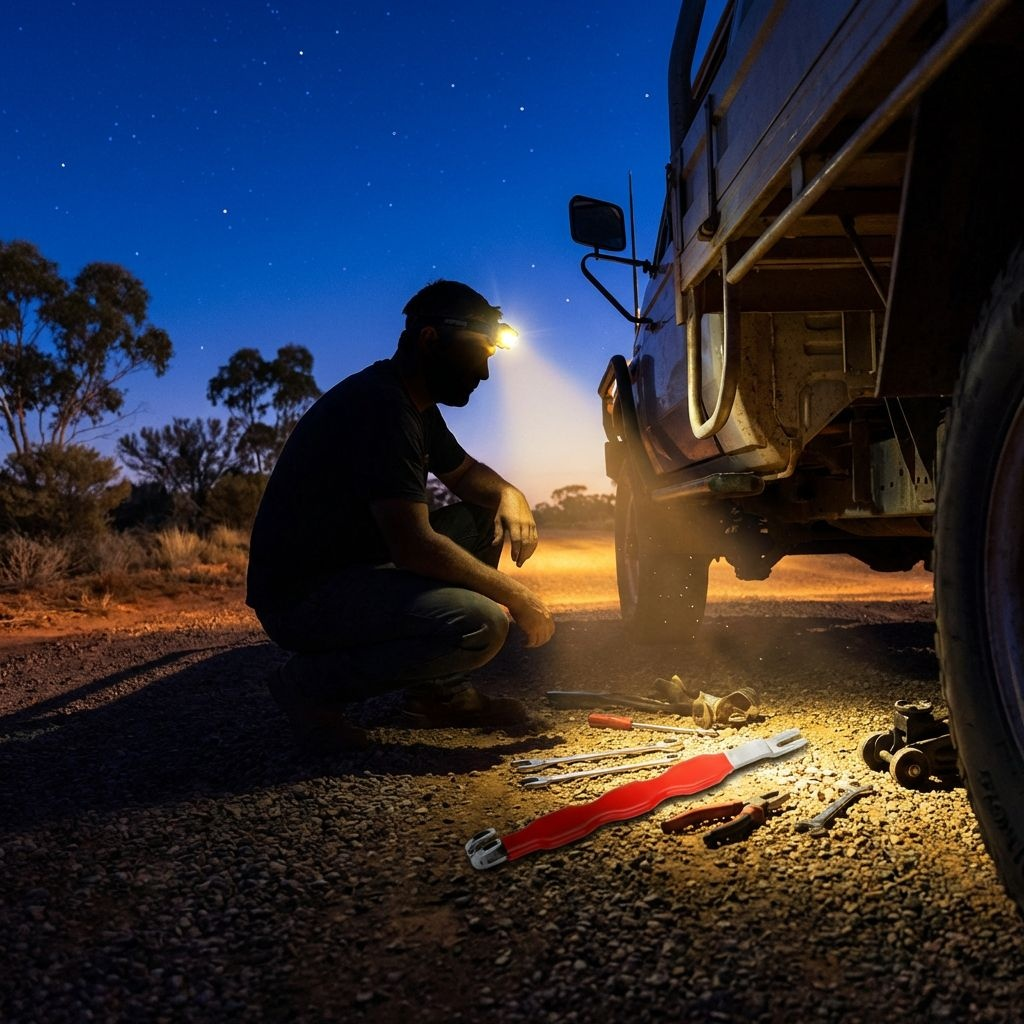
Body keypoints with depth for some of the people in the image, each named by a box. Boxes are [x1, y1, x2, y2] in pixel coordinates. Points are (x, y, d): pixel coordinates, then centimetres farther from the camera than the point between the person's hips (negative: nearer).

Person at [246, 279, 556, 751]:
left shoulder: (417, 406, 10)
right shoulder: (379, 405, -21)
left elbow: (464, 472, 24)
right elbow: (414, 545, -28)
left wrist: (509, 494, 0)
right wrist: (517, 597, -18)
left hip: (359, 567, 11)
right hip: (299, 595, -11)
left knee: (486, 517, 9)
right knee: (480, 625, -27)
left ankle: (442, 692, 8)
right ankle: (312, 682, -8)